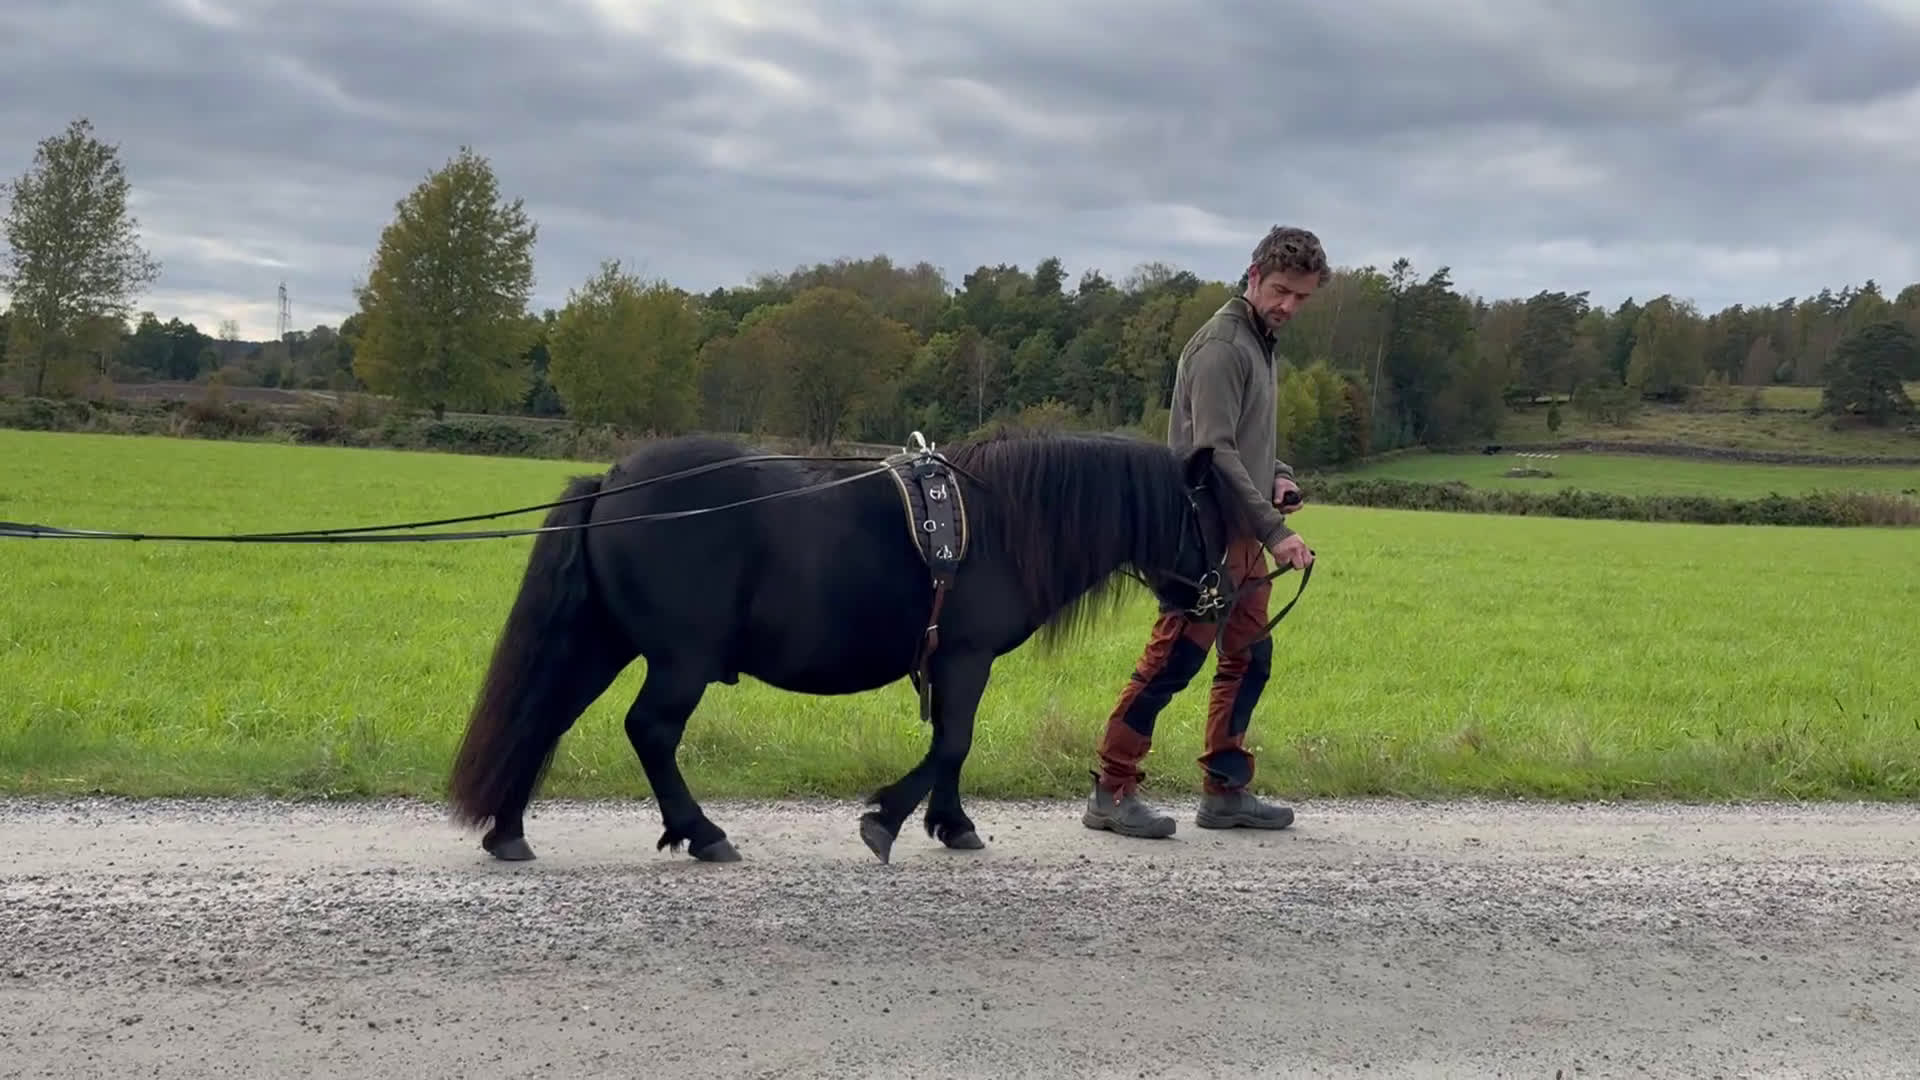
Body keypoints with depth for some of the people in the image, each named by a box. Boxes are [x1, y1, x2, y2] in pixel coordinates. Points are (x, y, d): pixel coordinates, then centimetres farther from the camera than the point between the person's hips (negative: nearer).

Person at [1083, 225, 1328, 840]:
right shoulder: (1221, 345, -13)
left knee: (1249, 660, 11)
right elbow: (1214, 451, -21)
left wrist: (1277, 474, 7)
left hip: (1243, 535, 10)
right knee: (1173, 660, -9)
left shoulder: (1260, 342, 17)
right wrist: (1274, 530, -25)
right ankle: (1112, 792, -2)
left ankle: (1225, 791, 19)